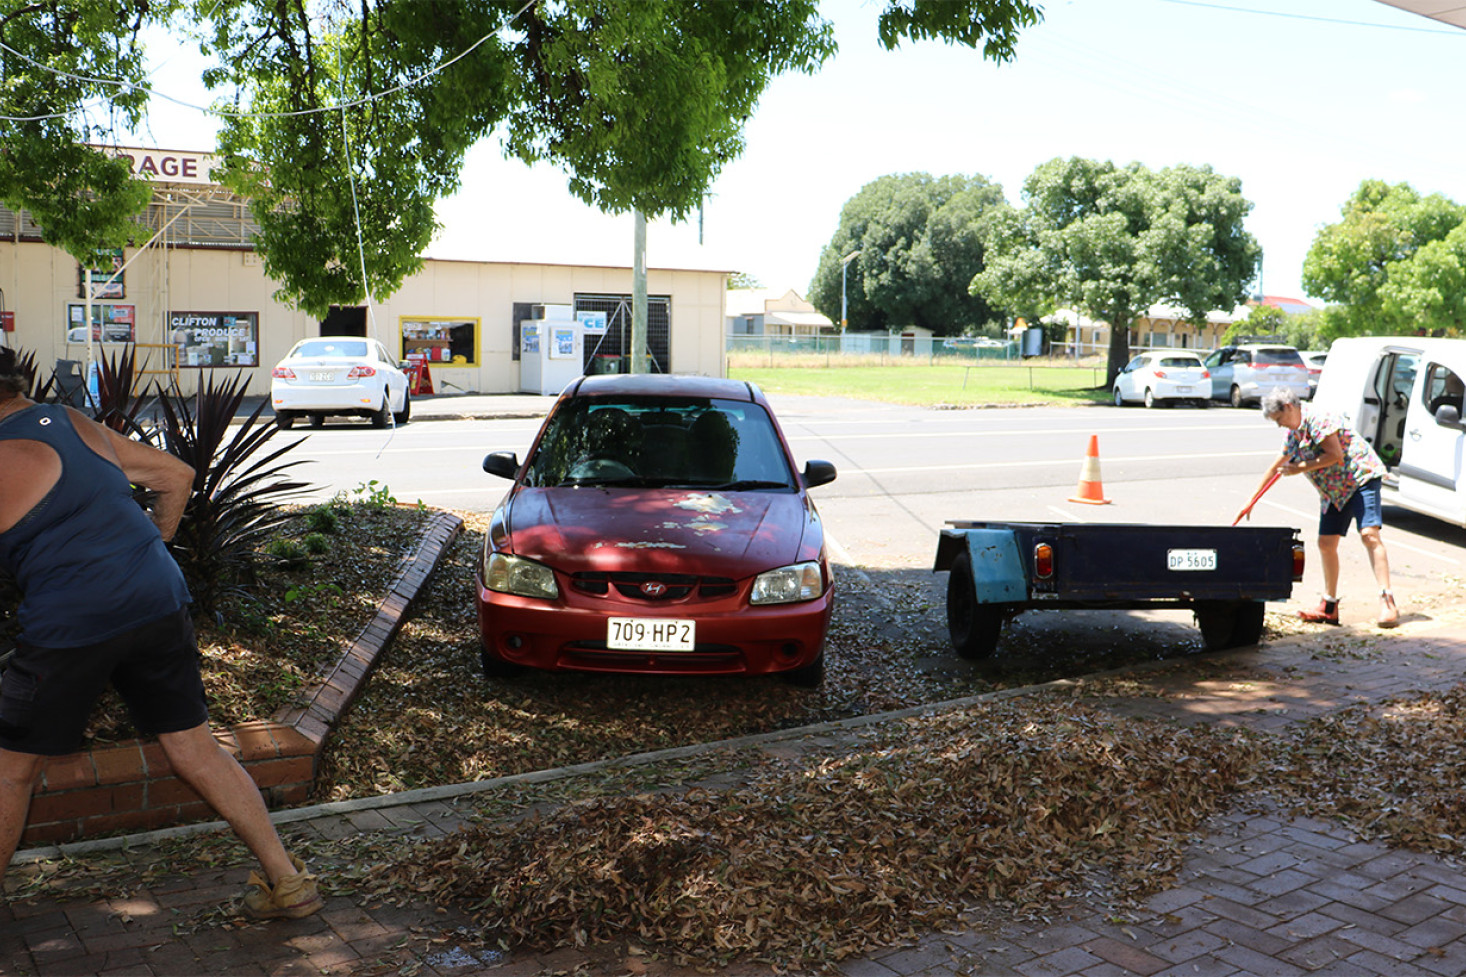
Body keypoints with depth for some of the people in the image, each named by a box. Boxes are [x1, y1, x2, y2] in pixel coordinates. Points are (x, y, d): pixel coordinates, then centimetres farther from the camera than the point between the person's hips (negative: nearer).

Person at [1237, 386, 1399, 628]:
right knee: (1326, 543, 4)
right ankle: (1329, 607, 11)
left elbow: (1336, 455, -21)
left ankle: (1387, 602, -23)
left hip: (1361, 477, -9)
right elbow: (1277, 465, 22)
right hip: (1334, 490, 9)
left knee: (1369, 534, -20)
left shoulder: (1316, 418, -15)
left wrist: (1300, 468, -15)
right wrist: (1251, 502, 22)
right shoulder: (1293, 432, 13)